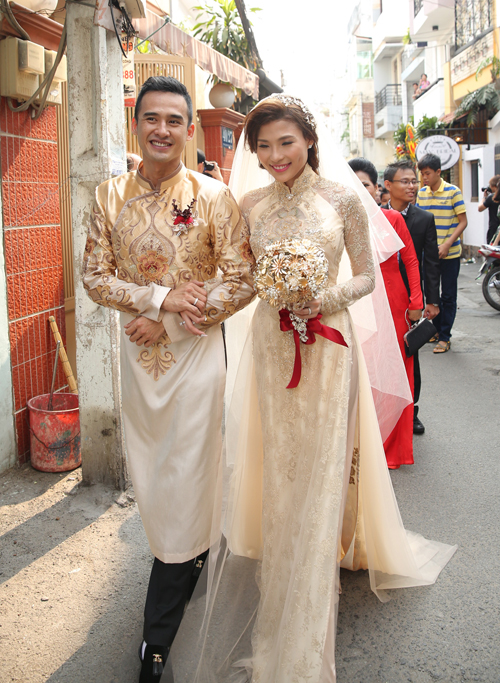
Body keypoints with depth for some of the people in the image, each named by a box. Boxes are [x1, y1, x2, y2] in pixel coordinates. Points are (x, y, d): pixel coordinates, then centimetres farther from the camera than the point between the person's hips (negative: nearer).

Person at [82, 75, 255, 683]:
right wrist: (159, 297, -15)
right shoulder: (109, 195, 2)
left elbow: (243, 279, -8)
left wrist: (173, 320, -14)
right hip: (137, 351, 4)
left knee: (184, 478, 2)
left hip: (194, 350, -3)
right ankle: (193, 554, 43)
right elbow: (95, 275, 0)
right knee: (150, 473, 14)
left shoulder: (213, 196, -7)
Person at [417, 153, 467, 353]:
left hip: (449, 254, -5)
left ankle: (444, 337, 8)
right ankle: (437, 328, 28)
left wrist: (447, 244, -20)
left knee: (448, 296, 1)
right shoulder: (421, 193, 5)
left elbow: (463, 222, -9)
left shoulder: (453, 192, -8)